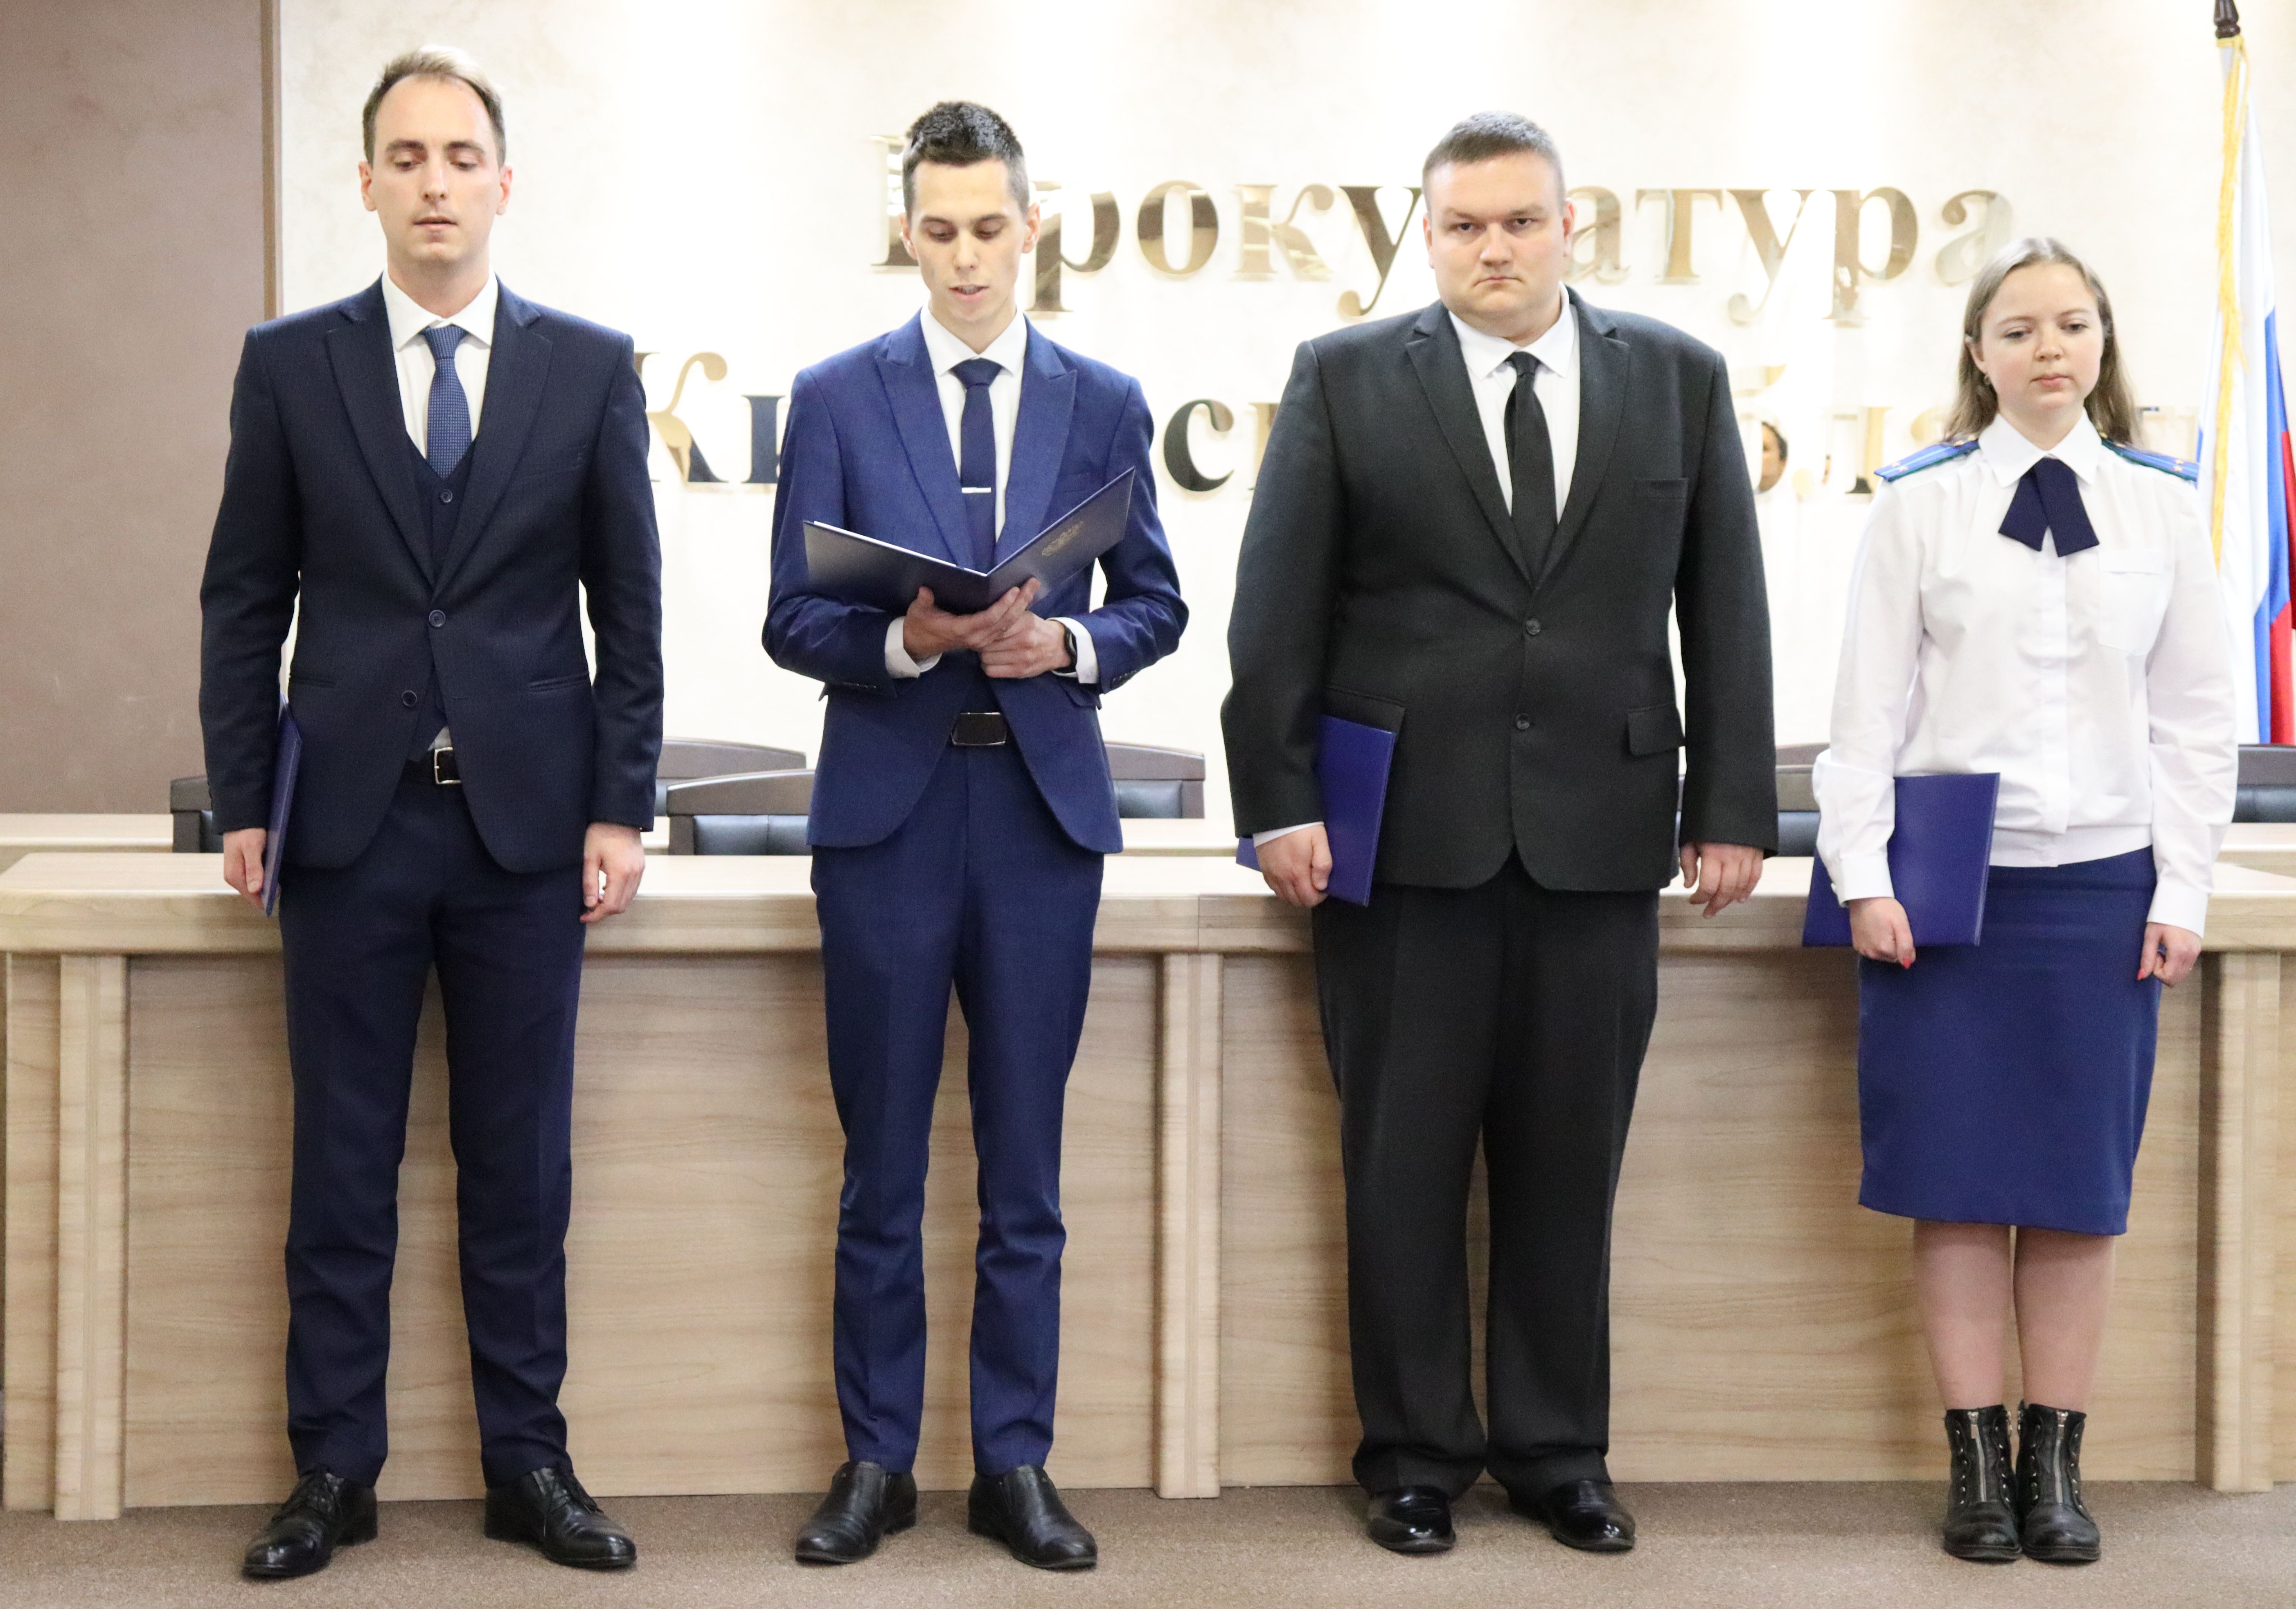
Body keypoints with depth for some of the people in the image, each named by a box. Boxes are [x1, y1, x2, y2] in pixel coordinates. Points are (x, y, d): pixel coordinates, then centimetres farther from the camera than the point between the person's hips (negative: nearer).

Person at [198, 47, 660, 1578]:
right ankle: (335, 1470, 14)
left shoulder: (591, 367, 3)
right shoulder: (291, 363, 4)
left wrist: (622, 808, -1)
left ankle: (530, 1464, 16)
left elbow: (630, 604, 4)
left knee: (520, 1162, 6)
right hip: (353, 818, 0)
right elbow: (247, 598, 5)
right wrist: (242, 803, 1)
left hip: (528, 821, 0)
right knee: (344, 1162, 5)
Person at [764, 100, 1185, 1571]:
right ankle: (878, 1462, 16)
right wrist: (910, 638, -18)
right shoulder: (837, 397, 3)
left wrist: (1067, 645, -12)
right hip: (888, 807, -1)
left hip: (1043, 803, 1)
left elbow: (1157, 607, 9)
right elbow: (795, 621, 1)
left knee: (1027, 1167, 6)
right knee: (882, 1167, 6)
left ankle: (1016, 1464, 14)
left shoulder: (1106, 404, 7)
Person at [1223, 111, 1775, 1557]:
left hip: (1601, 838, 1)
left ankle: (1559, 1450, 21)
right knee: (1406, 1163, 5)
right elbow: (1278, 611, 1)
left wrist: (1733, 811, 2)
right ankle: (1416, 1454, 17)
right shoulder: (1345, 379, 3)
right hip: (1406, 836, -1)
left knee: (1570, 1163, 8)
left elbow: (1727, 610, 7)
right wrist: (1279, 801, -6)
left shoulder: (1680, 380, 8)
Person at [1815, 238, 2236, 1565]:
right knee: (1958, 1180, 2)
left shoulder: (2164, 504, 5)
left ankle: (2056, 1465, 14)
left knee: (2081, 1185, 4)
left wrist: (2183, 892, 1)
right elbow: (1870, 702, 0)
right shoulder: (1921, 503, 1)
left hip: (2102, 883, 1)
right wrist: (1865, 876, -6)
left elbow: (2196, 711, 6)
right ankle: (1977, 1461, 11)